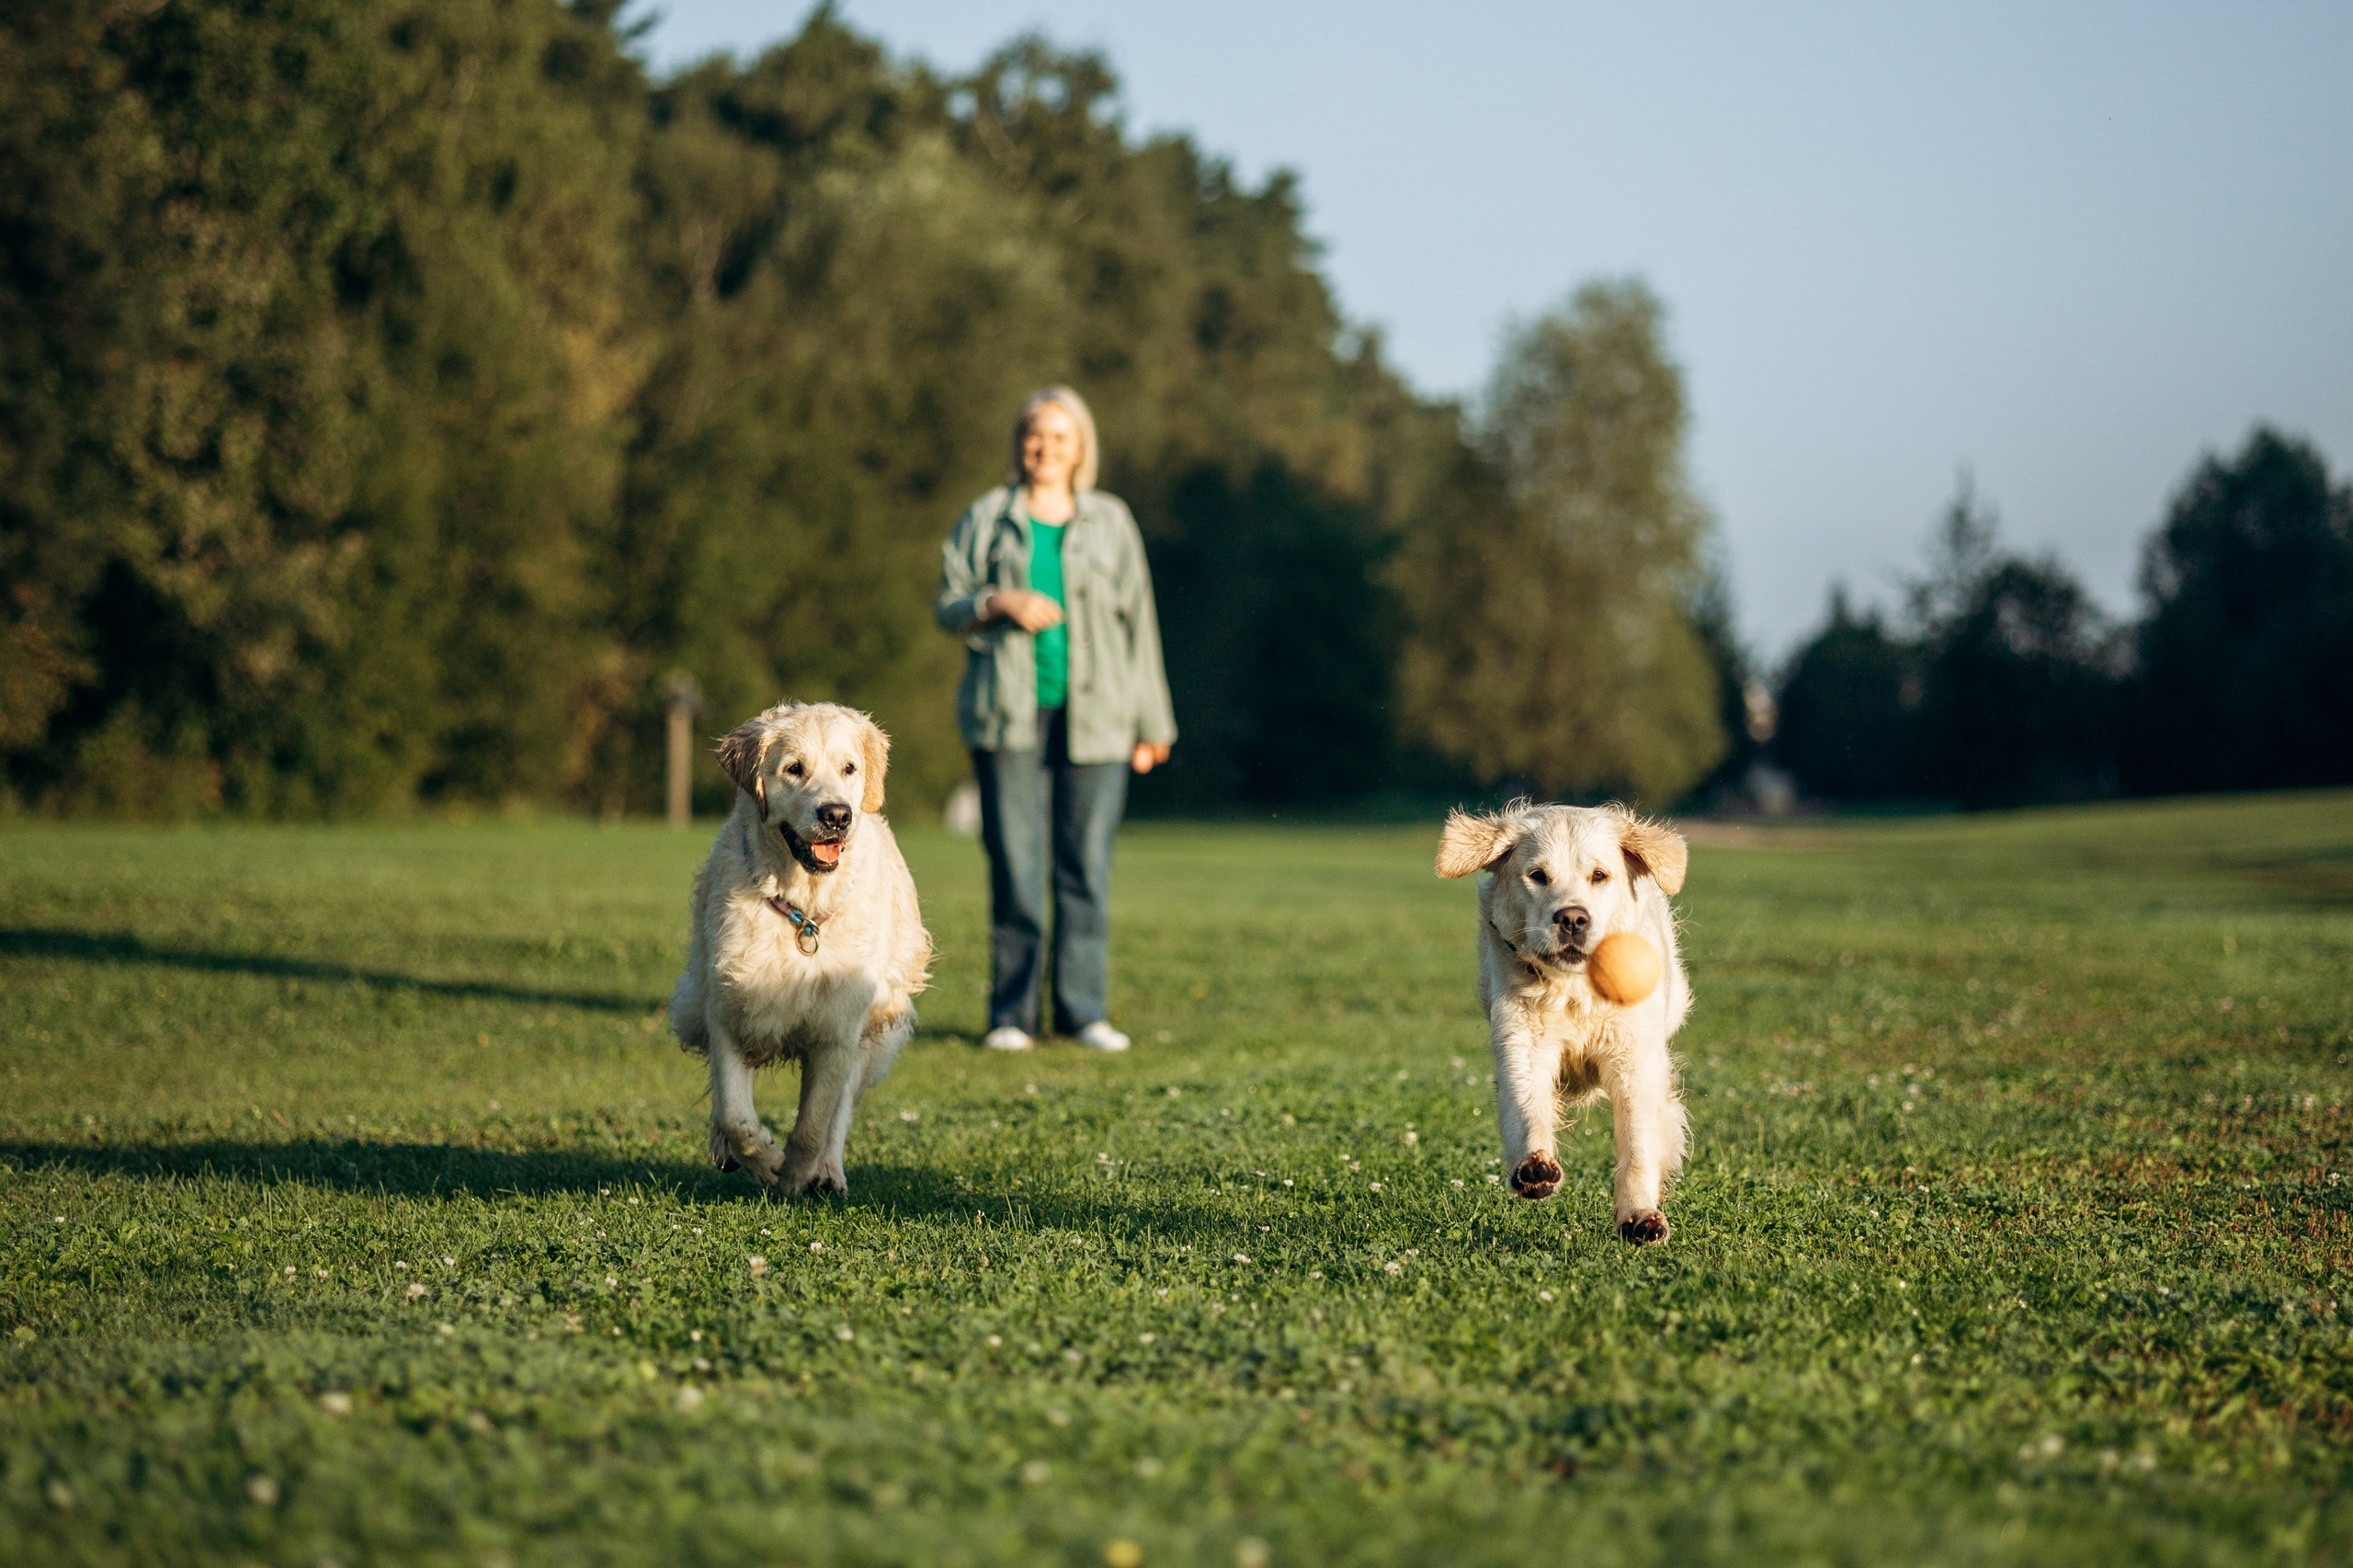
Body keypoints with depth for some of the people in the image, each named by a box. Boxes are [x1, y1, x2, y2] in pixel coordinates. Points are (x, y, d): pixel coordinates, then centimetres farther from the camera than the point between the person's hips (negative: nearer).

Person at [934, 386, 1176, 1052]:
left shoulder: (1109, 522, 10)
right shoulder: (987, 519, 9)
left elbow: (1138, 622, 10)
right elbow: (948, 608, 9)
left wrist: (1151, 723, 7)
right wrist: (999, 603, -12)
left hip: (1093, 717, 1)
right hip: (1010, 717, -1)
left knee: (1087, 865, -1)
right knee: (1014, 866, -3)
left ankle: (1082, 1008, 6)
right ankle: (1011, 1012, 3)